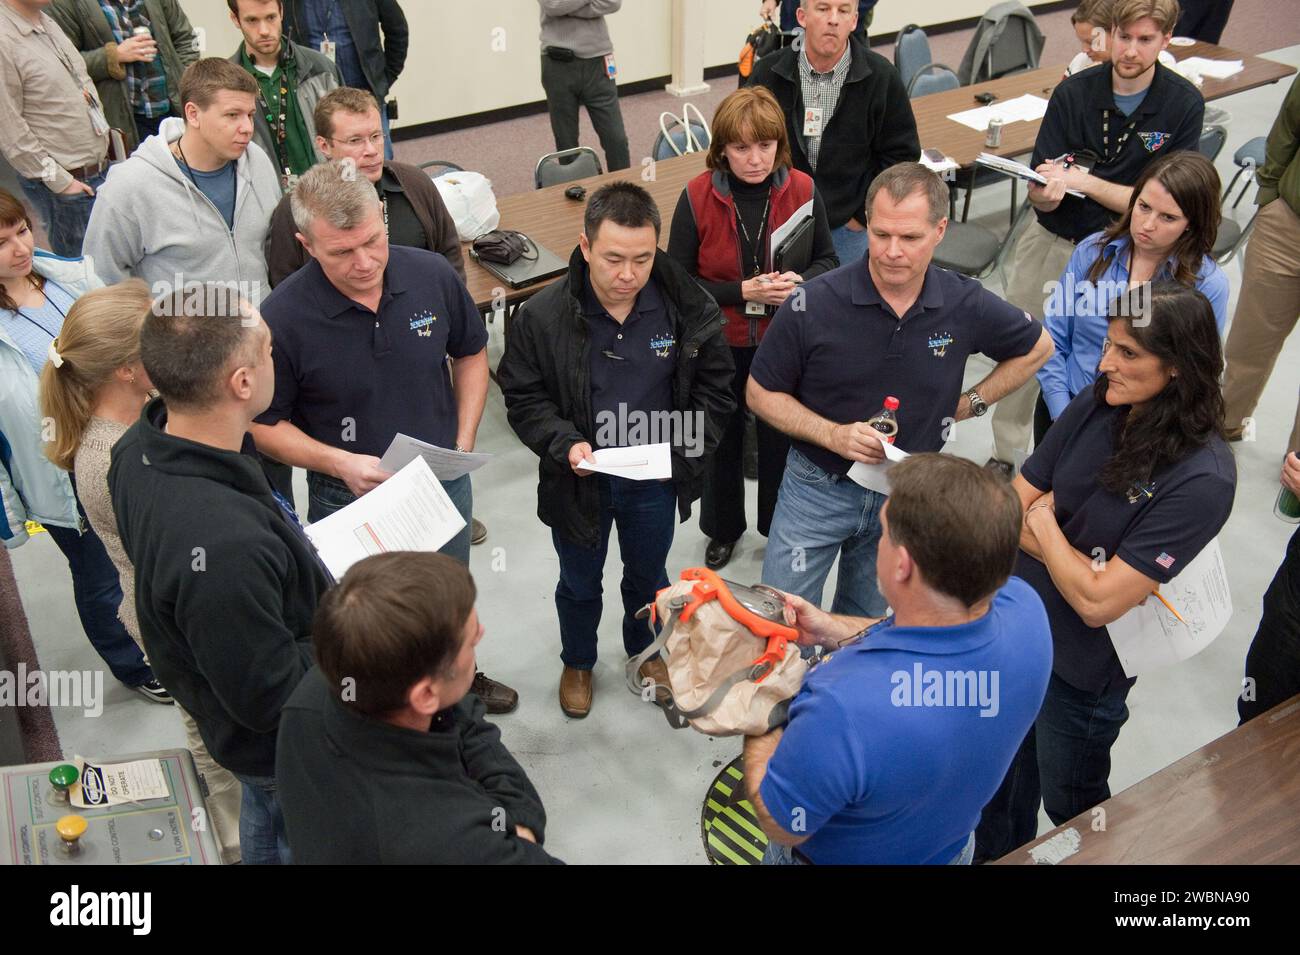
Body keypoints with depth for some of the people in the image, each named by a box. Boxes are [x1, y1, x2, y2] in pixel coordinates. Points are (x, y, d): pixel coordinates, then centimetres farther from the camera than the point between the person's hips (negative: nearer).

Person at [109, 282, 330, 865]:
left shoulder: (140, 449, -16)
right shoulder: (225, 549, -46)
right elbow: (268, 696, -33)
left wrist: (297, 549, 0)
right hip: (285, 741, -8)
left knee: (266, 819, 35)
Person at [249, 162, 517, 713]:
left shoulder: (432, 275, -15)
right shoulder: (283, 317, -24)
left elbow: (470, 355, 4)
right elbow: (265, 425, -11)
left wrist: (464, 443, -6)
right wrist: (340, 463, -25)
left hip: (445, 482, 3)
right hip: (350, 501, -3)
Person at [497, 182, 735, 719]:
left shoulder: (689, 306, -16)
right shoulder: (543, 316, -20)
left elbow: (715, 386, -4)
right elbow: (523, 397, -9)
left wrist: (686, 444, -17)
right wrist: (564, 443, -25)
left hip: (656, 478, 2)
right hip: (579, 478, -1)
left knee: (649, 574, 26)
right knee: (579, 582, 22)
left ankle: (644, 650, 56)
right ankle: (577, 663, 50)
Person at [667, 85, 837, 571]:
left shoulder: (801, 191, -9)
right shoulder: (697, 197, -15)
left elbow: (827, 259, 3)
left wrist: (799, 283, -20)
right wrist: (741, 292, -23)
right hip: (719, 347, -1)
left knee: (782, 438, 16)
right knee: (721, 440, 19)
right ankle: (722, 528, 43)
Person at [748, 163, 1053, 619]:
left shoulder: (966, 305, -12)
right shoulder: (813, 304, -19)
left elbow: (1037, 347, 9)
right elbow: (761, 393, -9)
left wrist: (972, 402, 0)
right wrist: (832, 434, -22)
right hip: (817, 488, -2)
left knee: (864, 627, 20)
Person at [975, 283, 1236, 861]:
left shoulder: (1202, 480, -26)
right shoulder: (1094, 408, -10)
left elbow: (1098, 602, -27)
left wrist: (1042, 520, -13)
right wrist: (1088, 566, -19)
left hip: (1082, 675, -5)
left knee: (1070, 811, 22)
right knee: (1002, 795, 26)